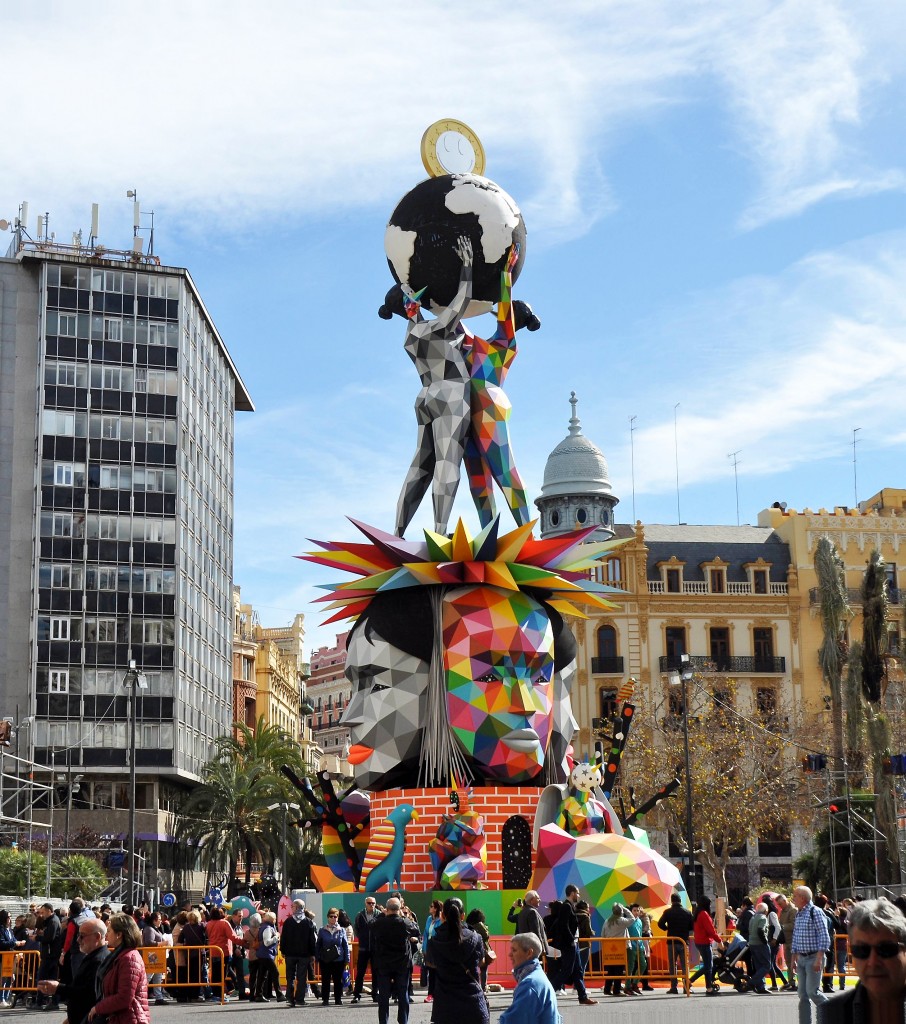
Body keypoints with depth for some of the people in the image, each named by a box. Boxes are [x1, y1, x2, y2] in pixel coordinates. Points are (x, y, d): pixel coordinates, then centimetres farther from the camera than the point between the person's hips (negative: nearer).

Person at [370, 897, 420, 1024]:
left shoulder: (379, 923, -12)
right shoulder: (405, 923, -12)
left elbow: (370, 925, 9)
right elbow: (416, 931, 5)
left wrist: (382, 914, 13)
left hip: (383, 965, 0)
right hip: (403, 964, 0)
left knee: (383, 995, 7)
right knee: (403, 995, 8)